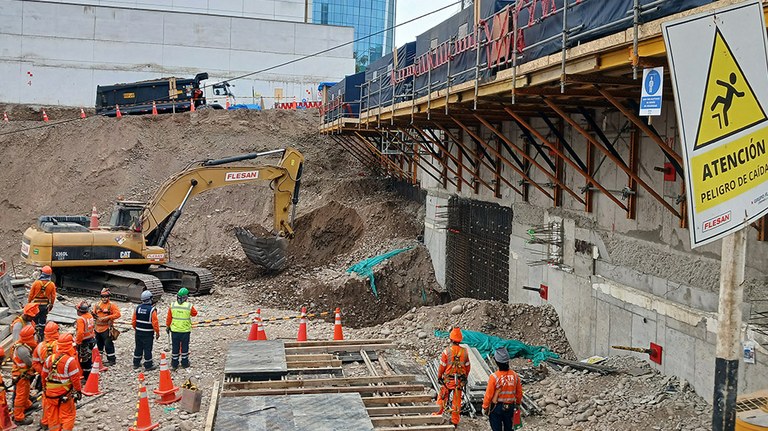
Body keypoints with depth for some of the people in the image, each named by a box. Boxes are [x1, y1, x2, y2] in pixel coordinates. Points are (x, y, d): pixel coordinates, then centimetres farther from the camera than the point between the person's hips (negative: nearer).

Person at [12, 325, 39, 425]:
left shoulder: (23, 344, -4)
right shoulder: (22, 349, -35)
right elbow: (31, 363, -27)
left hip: (24, 373, 10)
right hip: (22, 375, -10)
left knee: (25, 391, 30)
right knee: (21, 395, 1)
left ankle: (27, 405, 53)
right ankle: (18, 418, 10)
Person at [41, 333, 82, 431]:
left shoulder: (49, 358, -1)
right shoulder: (70, 360, -20)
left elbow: (43, 375, 9)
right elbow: (75, 378, -16)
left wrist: (45, 388, 24)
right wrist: (78, 391, -3)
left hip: (50, 393, 5)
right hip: (65, 394, -5)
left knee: (53, 416, 16)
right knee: (68, 415, 7)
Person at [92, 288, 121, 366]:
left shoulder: (111, 305, -7)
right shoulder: (98, 305, 11)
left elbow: (117, 314, -16)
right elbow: (94, 313, 18)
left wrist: (107, 317, -21)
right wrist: (94, 315, -6)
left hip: (106, 328, -6)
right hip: (98, 328, 6)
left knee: (108, 344, -6)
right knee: (99, 344, 18)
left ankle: (112, 359, 2)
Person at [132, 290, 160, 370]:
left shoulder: (137, 308, 0)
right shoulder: (152, 310, -17)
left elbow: (133, 321, 5)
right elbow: (155, 323, -17)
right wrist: (157, 333, -5)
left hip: (138, 332, 5)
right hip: (148, 334, -5)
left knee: (138, 348, 18)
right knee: (147, 349, 2)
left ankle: (136, 363, 27)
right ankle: (148, 365, 9)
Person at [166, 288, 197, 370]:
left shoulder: (172, 305, -8)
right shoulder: (189, 306, -14)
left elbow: (169, 317, 1)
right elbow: (194, 313, 5)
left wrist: (168, 326, 15)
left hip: (174, 330, 2)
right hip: (185, 330, -1)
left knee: (175, 347, 12)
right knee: (184, 347, 13)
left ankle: (174, 364, 20)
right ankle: (184, 363, 21)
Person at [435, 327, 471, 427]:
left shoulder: (447, 351, -15)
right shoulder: (464, 351, -4)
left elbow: (442, 366, -9)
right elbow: (467, 367, 6)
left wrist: (439, 376, 6)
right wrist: (465, 377, 20)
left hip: (448, 379, -2)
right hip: (460, 381, 3)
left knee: (442, 397, 14)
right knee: (457, 400, 10)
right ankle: (455, 421, 16)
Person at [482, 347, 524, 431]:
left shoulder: (494, 377, -21)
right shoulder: (515, 375, -8)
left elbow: (489, 394, -15)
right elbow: (519, 392, 4)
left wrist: (484, 407, -2)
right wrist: (517, 403, 21)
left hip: (496, 408, -4)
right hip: (510, 407, 4)